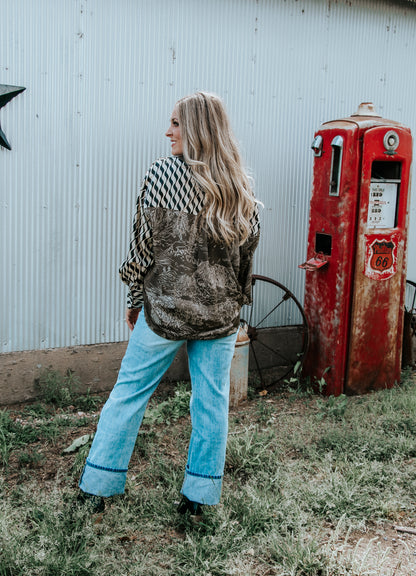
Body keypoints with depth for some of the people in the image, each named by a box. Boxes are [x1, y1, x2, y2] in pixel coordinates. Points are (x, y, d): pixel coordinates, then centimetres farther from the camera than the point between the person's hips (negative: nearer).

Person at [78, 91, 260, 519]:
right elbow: (248, 245, 7)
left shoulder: (162, 173, -10)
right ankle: (200, 494, 22)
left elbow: (144, 243, -8)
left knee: (130, 391, 10)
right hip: (221, 311, 3)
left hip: (166, 306, -3)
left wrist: (135, 300, 4)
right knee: (212, 400, 11)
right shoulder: (240, 184, 1)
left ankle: (97, 486, 20)